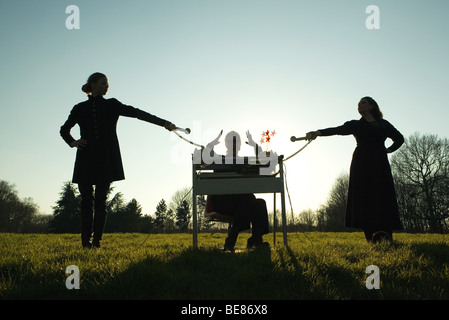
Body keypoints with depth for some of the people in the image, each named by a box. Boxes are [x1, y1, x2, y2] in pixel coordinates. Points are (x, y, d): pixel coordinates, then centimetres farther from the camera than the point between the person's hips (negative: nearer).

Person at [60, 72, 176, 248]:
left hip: (106, 161, -1)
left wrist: (163, 123, -6)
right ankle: (86, 242, 4)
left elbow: (136, 113, 3)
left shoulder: (112, 105, 12)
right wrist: (72, 142, 0)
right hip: (86, 161, 1)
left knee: (100, 201, -3)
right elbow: (64, 129, 23)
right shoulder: (80, 108, 13)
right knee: (87, 201, -1)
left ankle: (96, 241, 1)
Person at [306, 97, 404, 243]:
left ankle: (386, 236, -14)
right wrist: (318, 132, -18)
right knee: (365, 198, -11)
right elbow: (338, 130, -1)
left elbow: (399, 138, 29)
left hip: (380, 165, 1)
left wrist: (389, 149, 10)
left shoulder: (384, 124, 19)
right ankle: (372, 236, -14)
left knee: (383, 196, -10)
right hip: (362, 164, -1)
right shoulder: (356, 124, 15)